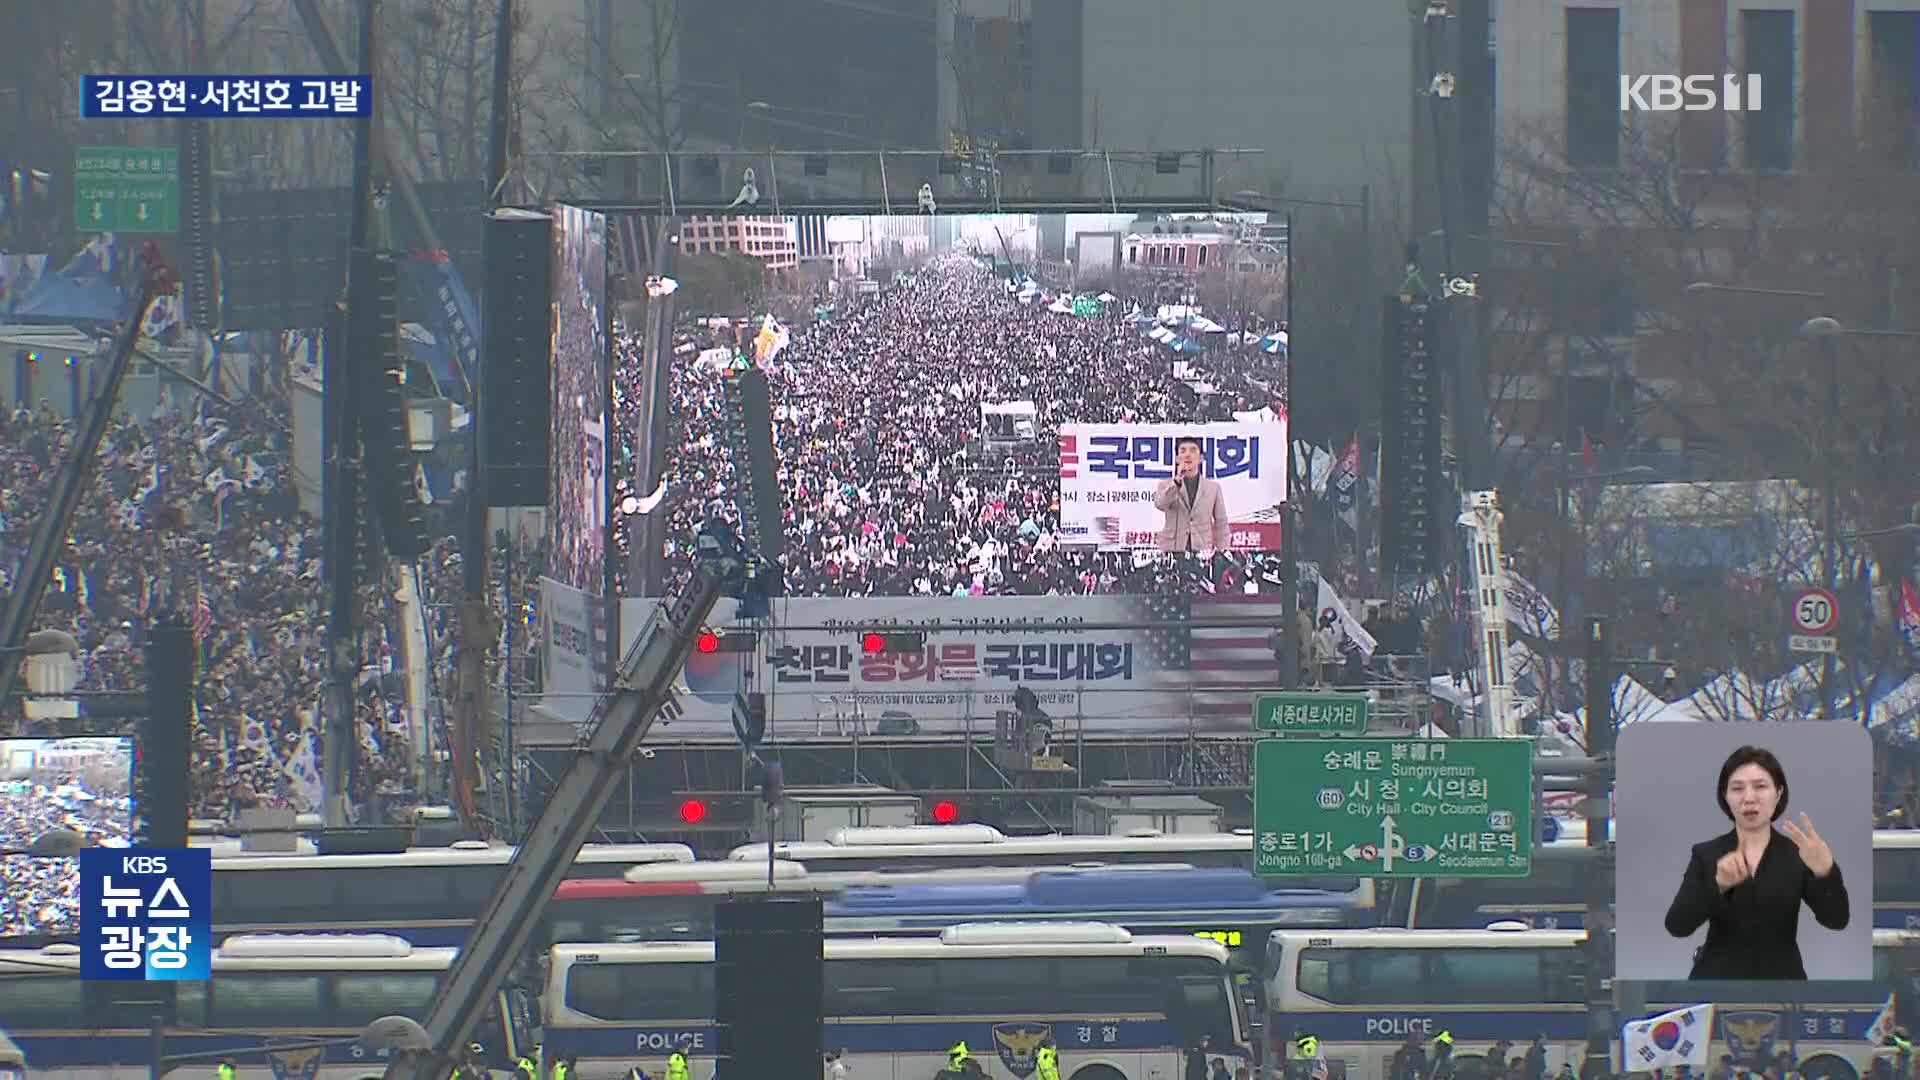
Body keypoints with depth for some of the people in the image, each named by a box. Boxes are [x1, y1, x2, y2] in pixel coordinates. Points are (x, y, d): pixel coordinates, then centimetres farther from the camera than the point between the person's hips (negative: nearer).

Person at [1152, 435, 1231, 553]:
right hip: (1173, 551, -1)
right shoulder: (1165, 486, 10)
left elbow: (1221, 525, 11)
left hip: (1203, 551, 1)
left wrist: (1223, 554, 3)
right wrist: (1177, 479, -18)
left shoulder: (1213, 487, 12)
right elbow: (1160, 504, -12)